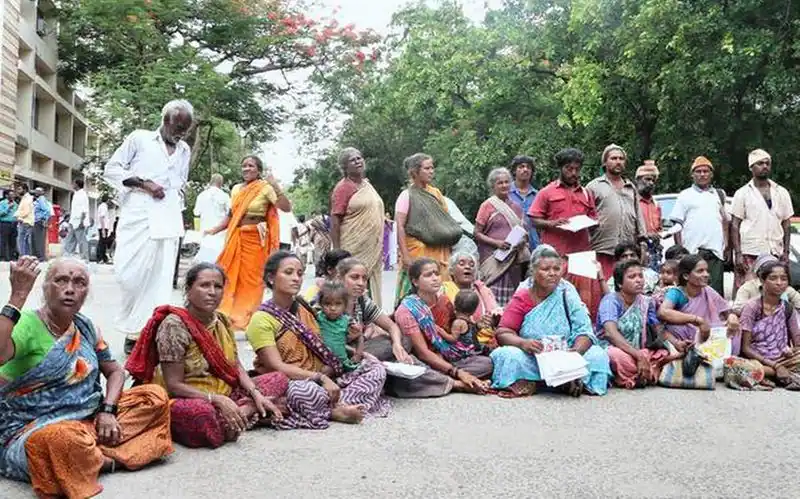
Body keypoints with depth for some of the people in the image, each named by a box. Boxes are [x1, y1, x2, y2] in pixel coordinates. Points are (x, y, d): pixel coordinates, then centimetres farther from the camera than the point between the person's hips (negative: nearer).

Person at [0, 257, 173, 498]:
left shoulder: (85, 327, 7)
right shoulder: (26, 325, -14)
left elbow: (115, 371, 15)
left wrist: (108, 411, -4)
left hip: (89, 420, 7)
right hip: (30, 431, -7)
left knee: (156, 396, -3)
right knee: (64, 437, -41)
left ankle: (96, 455, -13)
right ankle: (109, 460, -8)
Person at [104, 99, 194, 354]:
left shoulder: (184, 151, 19)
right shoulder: (139, 138, 6)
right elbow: (111, 169, 3)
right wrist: (143, 183, -9)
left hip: (168, 222, 4)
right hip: (137, 216, -3)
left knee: (160, 279, -5)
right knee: (130, 274, -8)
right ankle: (131, 328, 8)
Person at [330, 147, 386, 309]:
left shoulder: (367, 185, 15)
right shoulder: (343, 188, -7)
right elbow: (335, 221, -12)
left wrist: (379, 248, 19)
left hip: (373, 249, 7)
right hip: (354, 250, -7)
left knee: (373, 289, 10)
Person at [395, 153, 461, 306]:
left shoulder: (436, 193, 14)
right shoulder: (407, 196, -2)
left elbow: (447, 222, 16)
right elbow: (400, 227, -9)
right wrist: (405, 256, -17)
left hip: (440, 252, 6)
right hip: (418, 252, -5)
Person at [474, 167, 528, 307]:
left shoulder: (516, 207, 14)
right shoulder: (487, 205, 0)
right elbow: (477, 233, -3)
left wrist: (523, 240, 0)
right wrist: (496, 243, -16)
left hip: (514, 260, 5)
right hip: (494, 258, -5)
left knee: (513, 298, 4)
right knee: (495, 297, -12)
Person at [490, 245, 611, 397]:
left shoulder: (567, 296, 3)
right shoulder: (521, 299, 1)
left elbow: (584, 332, -6)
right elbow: (502, 333, -8)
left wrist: (577, 350, -28)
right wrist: (522, 343, -29)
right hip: (530, 359, 0)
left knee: (598, 355, -22)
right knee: (509, 355, -31)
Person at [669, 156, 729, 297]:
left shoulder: (719, 194, 19)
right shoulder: (685, 195, 8)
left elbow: (725, 221, 20)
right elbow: (677, 224, 3)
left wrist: (726, 243, 8)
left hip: (716, 252, 3)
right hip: (692, 252, -3)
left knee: (716, 292, 2)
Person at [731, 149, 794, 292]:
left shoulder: (782, 192, 12)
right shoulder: (742, 193, 4)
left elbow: (786, 224, 14)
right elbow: (735, 226, 1)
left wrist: (786, 252, 5)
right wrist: (738, 254, -8)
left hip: (775, 253, 3)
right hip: (749, 254, -3)